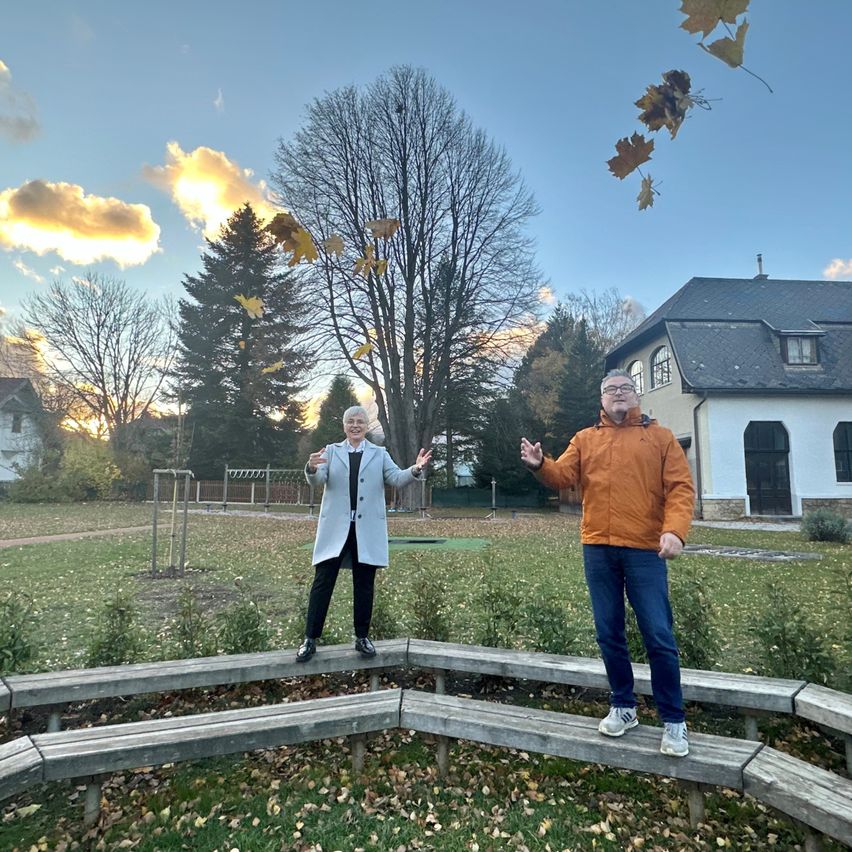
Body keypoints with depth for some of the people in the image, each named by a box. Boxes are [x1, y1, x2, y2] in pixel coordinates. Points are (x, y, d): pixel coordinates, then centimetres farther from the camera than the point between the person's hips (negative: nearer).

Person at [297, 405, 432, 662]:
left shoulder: (379, 453, 9)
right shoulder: (331, 451, 8)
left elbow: (397, 478, -1)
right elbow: (317, 480, -4)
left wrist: (416, 469, -23)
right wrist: (311, 468, -29)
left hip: (367, 530, 1)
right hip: (336, 528, 0)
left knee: (364, 585, 8)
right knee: (322, 582, 1)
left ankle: (362, 637, 21)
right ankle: (310, 639, 10)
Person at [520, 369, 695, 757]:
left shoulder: (660, 437, 5)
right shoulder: (585, 439, 11)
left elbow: (680, 488, -4)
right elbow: (563, 476, -2)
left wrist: (675, 530, -19)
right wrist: (539, 465, -23)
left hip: (645, 550, -2)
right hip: (597, 550, 3)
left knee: (659, 637, 2)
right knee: (609, 634, 12)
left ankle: (674, 721, 18)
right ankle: (623, 707, 30)